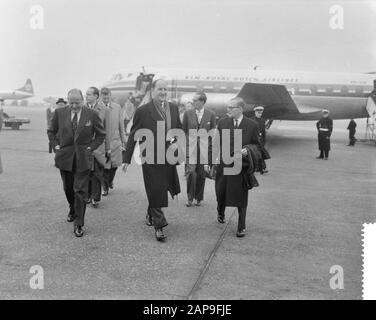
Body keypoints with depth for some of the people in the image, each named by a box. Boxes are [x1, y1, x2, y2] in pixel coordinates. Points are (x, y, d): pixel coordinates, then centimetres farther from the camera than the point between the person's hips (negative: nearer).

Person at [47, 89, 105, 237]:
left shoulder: (92, 115, -6)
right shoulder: (60, 113, -1)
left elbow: (101, 134, 4)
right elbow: (51, 131, 13)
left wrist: (91, 147, -4)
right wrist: (56, 146, 2)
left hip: (83, 158, -2)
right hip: (65, 157, 3)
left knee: (80, 191, -3)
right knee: (68, 188, 17)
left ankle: (78, 224, 7)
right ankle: (72, 209, 46)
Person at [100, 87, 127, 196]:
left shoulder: (117, 107, 2)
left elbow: (121, 125, 8)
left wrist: (124, 140, 9)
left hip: (115, 141, 3)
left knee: (114, 165, 10)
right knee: (104, 166, 1)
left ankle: (110, 180, 39)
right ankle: (105, 187, 20)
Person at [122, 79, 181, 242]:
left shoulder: (173, 108, 8)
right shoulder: (143, 111, -6)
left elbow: (179, 129, 17)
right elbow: (133, 135, -1)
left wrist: (175, 141, -5)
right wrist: (127, 158, -1)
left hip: (169, 157, 4)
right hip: (151, 158, -4)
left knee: (162, 190, 13)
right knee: (155, 192, 2)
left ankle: (151, 213, 40)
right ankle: (158, 226, 14)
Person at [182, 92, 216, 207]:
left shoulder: (211, 115, 3)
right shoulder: (188, 113, 4)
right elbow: (183, 131, 10)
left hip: (204, 149, 0)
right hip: (190, 147, 0)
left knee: (201, 174, 6)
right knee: (191, 172, -12)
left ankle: (198, 198, 22)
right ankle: (190, 197, 4)